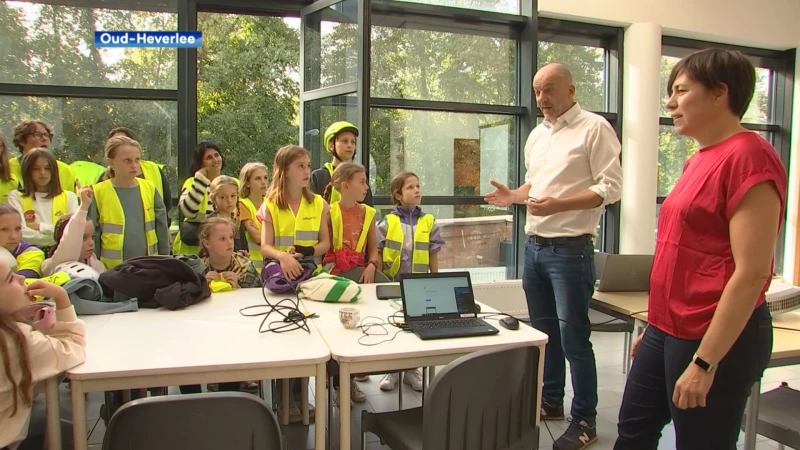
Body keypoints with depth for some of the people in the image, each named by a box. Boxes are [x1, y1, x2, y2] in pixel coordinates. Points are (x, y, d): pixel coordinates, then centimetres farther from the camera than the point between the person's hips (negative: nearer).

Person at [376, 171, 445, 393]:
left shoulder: (428, 222, 0)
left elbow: (433, 254, 4)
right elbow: (377, 251, -1)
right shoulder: (388, 222, -4)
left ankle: (412, 370, 27)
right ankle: (392, 371, 24)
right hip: (392, 282, -1)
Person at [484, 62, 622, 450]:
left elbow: (610, 188, -14)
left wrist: (558, 205, -26)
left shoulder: (595, 128, -8)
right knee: (543, 330, 16)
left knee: (573, 337, -1)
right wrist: (512, 196, 3)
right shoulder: (537, 135, 15)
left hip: (570, 249, -7)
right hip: (533, 246, 8)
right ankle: (550, 401, 33)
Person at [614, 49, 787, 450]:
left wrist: (704, 362, -21)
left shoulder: (748, 156, -16)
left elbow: (751, 273, -21)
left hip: (717, 339, -9)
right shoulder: (699, 159, 11)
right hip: (669, 329, 9)